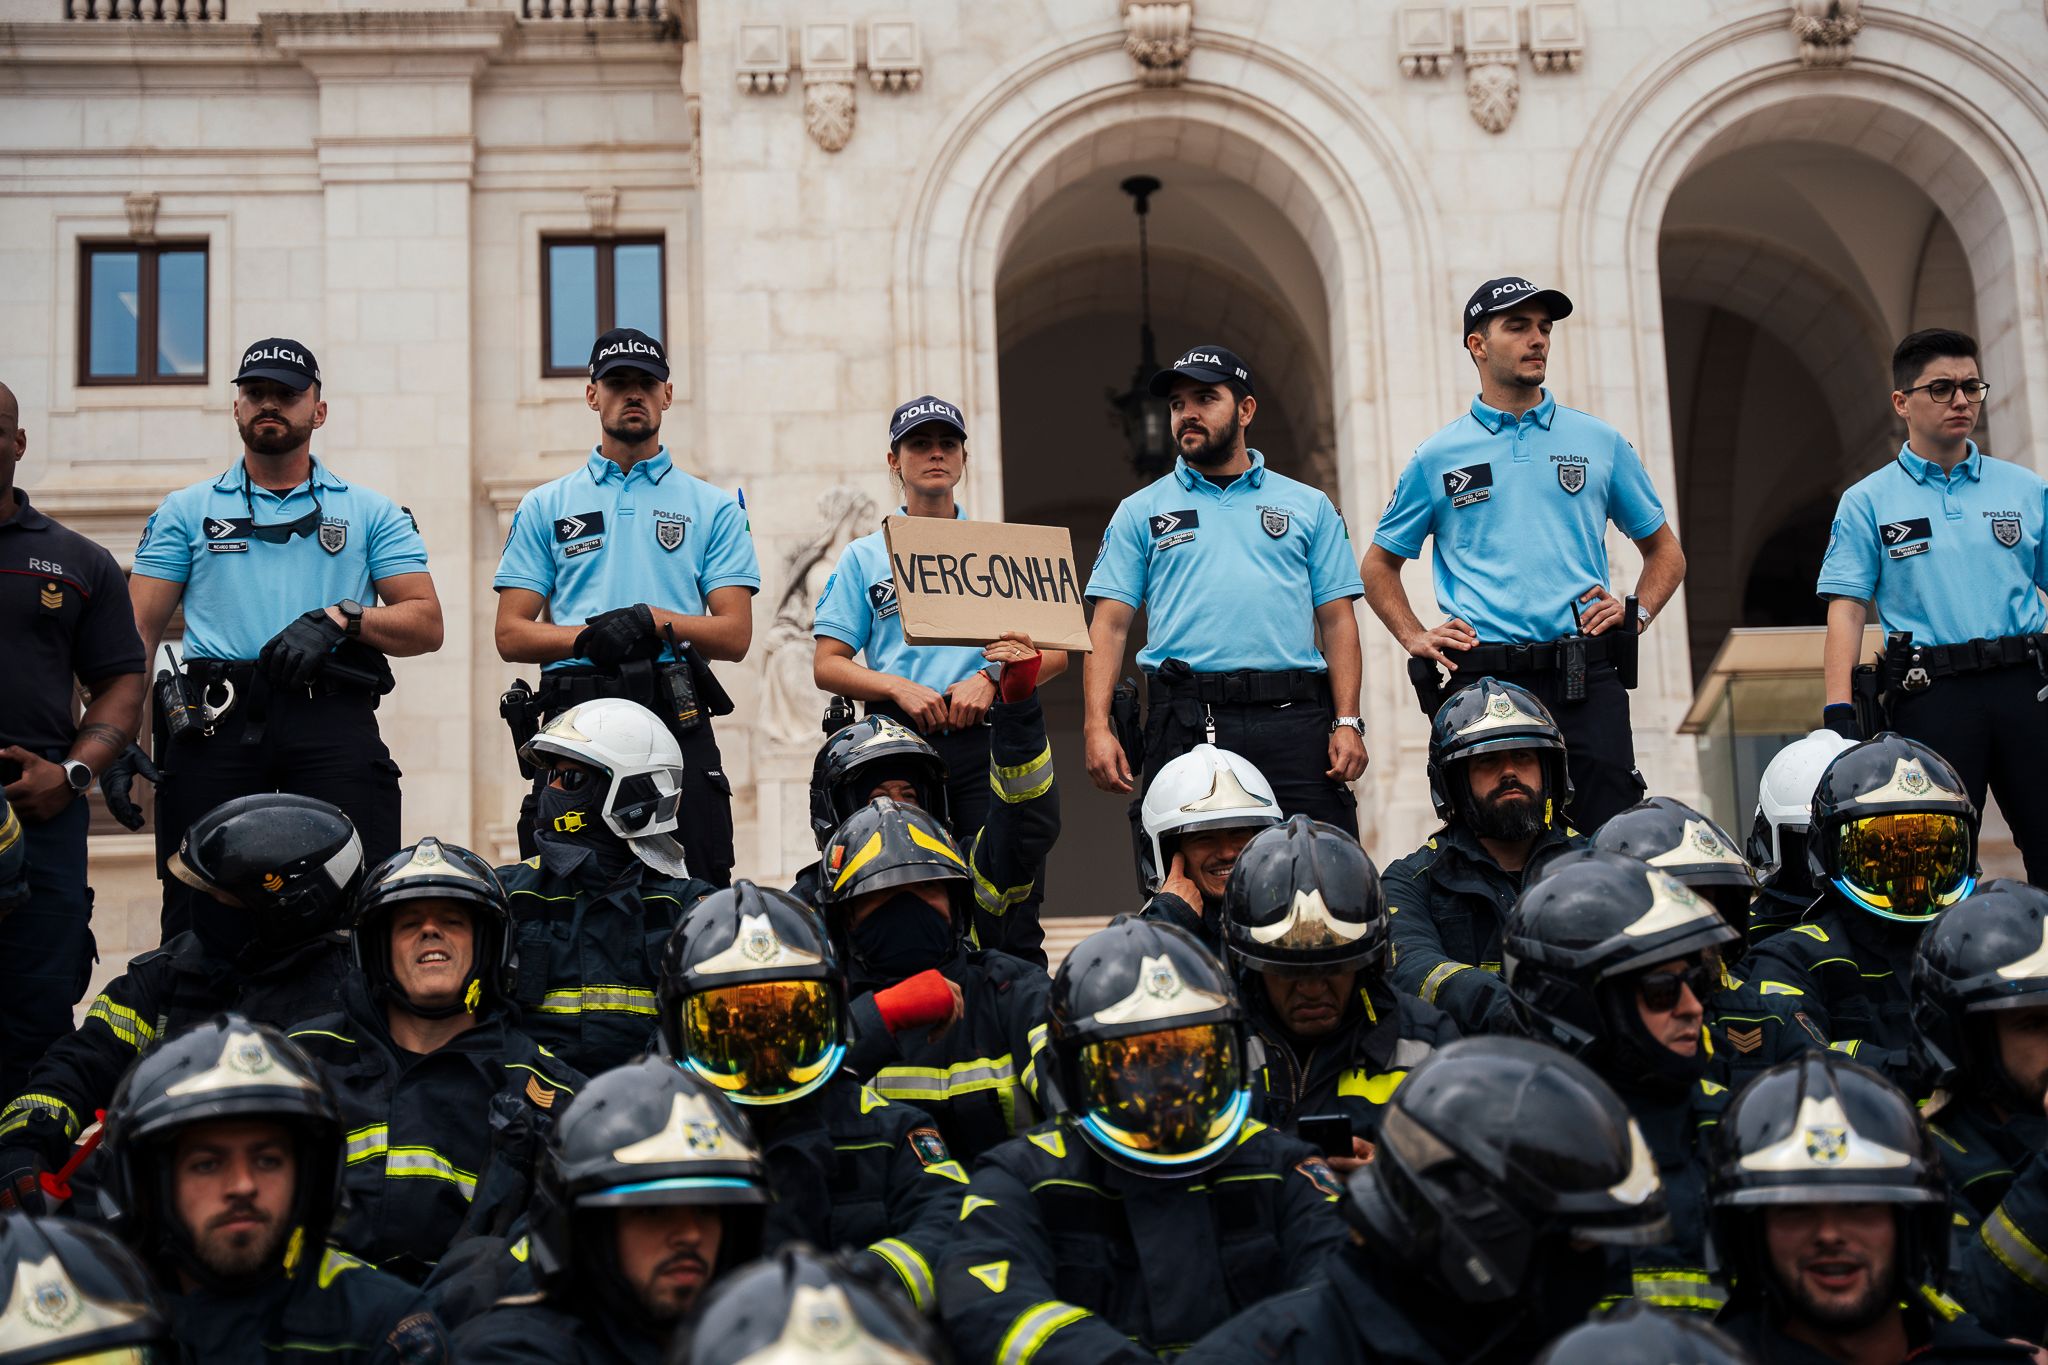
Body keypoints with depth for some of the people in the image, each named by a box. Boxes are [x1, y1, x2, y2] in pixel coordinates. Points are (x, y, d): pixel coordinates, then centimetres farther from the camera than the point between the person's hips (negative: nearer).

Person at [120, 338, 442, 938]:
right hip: (215, 723, 1)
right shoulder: (186, 511, 18)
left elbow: (426, 623, 10)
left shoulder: (371, 513, 17)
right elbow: (138, 631, 11)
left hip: (332, 720, -1)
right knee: (197, 919, -2)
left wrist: (340, 619, -8)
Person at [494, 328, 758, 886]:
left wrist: (656, 621, -13)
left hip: (676, 717, -1)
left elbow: (735, 635, 5)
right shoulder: (545, 507, 17)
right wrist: (591, 637, -11)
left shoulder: (715, 508, 14)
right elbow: (511, 635, 8)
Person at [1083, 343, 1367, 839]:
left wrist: (1347, 723, -2)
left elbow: (1337, 621, 11)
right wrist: (1097, 726, -5)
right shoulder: (1140, 512, 15)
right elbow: (1109, 626, 8)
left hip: (1295, 723, 0)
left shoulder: (1309, 506, 16)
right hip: (1185, 720, 0)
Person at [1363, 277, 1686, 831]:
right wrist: (1415, 638, 4)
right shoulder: (1438, 457, 10)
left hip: (1586, 682, 1)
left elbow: (1664, 548, 21)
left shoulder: (1601, 443, 13)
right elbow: (1379, 564, 19)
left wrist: (1637, 612, 3)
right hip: (1482, 678, -1)